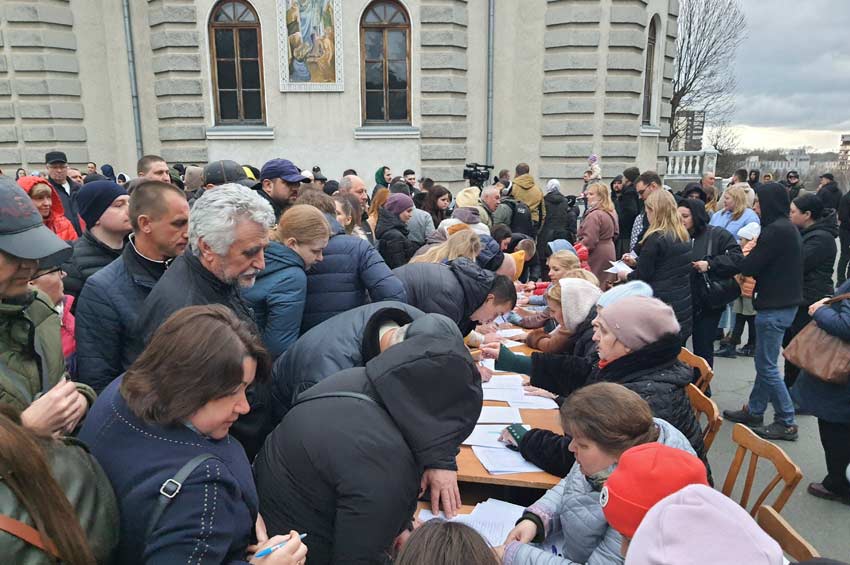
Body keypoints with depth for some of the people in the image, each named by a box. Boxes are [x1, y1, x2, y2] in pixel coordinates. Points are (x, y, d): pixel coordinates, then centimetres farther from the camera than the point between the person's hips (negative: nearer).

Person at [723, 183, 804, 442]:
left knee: (766, 365, 0)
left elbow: (749, 267, -20)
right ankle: (754, 412, 28)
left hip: (774, 307, -10)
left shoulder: (776, 230, -20)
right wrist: (752, 257, -3)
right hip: (785, 302, 10)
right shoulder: (788, 228, 12)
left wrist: (747, 254, 0)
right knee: (764, 362, 17)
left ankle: (786, 422, 9)